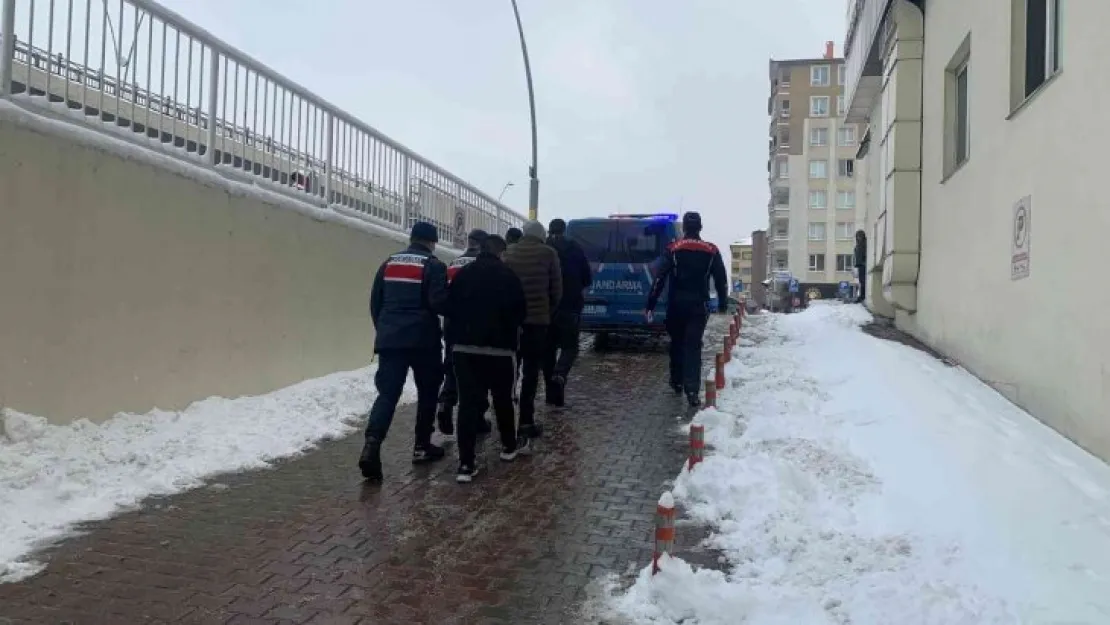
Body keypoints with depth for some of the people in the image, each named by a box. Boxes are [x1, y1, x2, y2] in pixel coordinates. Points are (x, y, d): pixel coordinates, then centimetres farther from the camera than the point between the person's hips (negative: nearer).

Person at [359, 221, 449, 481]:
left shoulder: (389, 263, 12)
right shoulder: (434, 265, -4)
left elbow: (375, 302, 15)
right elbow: (438, 303, -14)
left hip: (389, 339, 4)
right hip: (423, 340, -4)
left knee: (387, 393, 0)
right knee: (427, 391, 14)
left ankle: (372, 443, -20)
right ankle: (422, 446, 17)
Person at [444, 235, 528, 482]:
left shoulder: (462, 274, 4)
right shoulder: (508, 275, -5)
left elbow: (450, 308, 8)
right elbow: (521, 311, -2)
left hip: (465, 347, 2)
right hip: (500, 348, -2)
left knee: (468, 402, -1)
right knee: (503, 399, 16)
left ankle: (466, 463, -7)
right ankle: (509, 445, 34)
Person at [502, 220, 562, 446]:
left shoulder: (509, 252, 5)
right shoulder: (548, 253, -3)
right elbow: (557, 289, 0)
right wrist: (549, 310, 15)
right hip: (537, 318, -3)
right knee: (531, 372, 1)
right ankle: (526, 422, -2)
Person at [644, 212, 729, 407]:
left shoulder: (673, 249, -1)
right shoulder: (711, 251, 3)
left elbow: (659, 278, -6)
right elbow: (721, 280, 7)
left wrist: (650, 304, -4)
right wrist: (723, 306, 18)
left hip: (676, 304, 0)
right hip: (699, 305, 0)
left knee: (677, 343, 17)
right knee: (693, 346, -3)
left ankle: (677, 382, 29)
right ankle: (692, 390, -15)